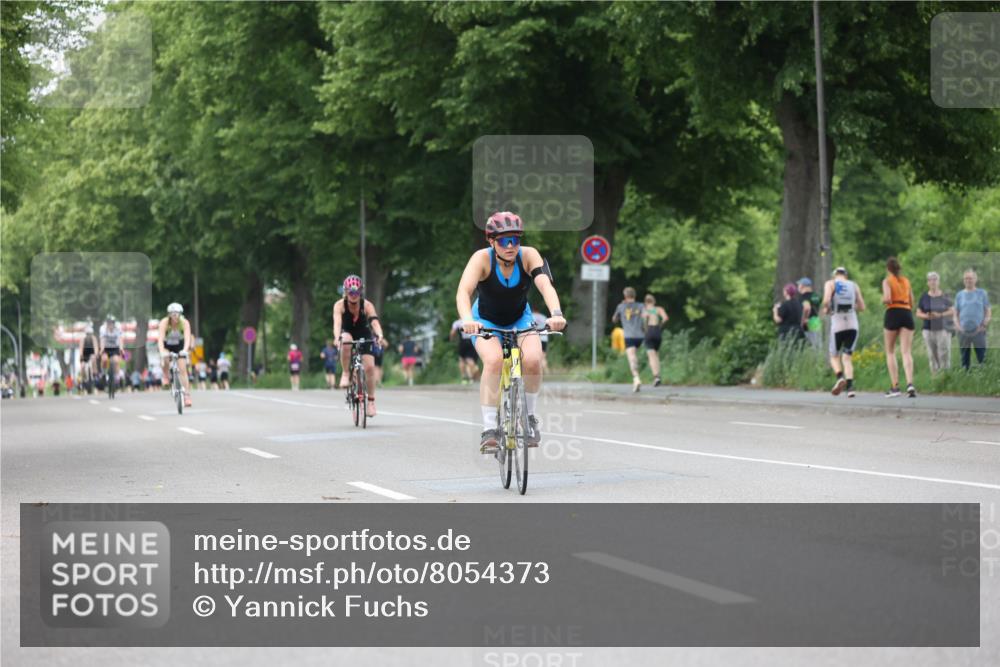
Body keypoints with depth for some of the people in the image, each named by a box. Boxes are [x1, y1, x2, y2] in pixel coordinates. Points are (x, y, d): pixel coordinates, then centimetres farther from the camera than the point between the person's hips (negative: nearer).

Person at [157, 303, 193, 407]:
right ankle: (165, 377, -5)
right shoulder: (164, 323, -29)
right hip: (167, 345, -1)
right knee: (165, 359, -33)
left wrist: (185, 350, -56)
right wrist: (162, 352, -56)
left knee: (183, 369, -11)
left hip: (179, 346, 1)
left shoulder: (185, 323, -26)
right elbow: (160, 339, -39)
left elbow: (187, 338, -37)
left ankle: (187, 395, -8)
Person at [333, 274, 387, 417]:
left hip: (364, 337, 0)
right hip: (348, 335, 0)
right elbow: (337, 322, -38)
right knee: (346, 340, -38)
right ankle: (345, 374, -23)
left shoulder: (367, 305, -23)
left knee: (369, 367, -17)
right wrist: (337, 337, -57)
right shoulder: (340, 305, -23)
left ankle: (371, 401, -2)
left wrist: (380, 336, -56)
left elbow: (375, 321, -37)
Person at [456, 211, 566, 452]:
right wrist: (467, 319, -60)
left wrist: (556, 314, -56)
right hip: (486, 321, -2)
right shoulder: (482, 258, -27)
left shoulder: (529, 255, -23)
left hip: (520, 319, 2)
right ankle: (489, 429, -26)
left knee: (532, 360, -25)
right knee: (494, 360, -31)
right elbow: (463, 291, -40)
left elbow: (545, 285, -37)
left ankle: (530, 416, 1)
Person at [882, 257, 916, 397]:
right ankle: (910, 383, -24)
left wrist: (883, 300, 6)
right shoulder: (906, 281, 16)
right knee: (906, 352, -4)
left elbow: (887, 298, -16)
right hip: (907, 313, 3)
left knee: (890, 352, 9)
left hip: (893, 313, -3)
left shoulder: (887, 281, 0)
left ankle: (895, 386, 1)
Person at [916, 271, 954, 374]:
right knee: (932, 355, -1)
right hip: (928, 330, 2)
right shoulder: (924, 297, 8)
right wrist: (926, 316, -12)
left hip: (942, 328, -2)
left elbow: (952, 312, 2)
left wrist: (940, 315, -13)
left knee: (944, 353, -9)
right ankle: (935, 375, 3)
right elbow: (918, 313, 9)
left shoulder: (944, 296, 4)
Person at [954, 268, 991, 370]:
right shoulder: (959, 295, 11)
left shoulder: (982, 293, 6)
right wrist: (957, 325, -4)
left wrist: (984, 325, -8)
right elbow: (956, 313, 13)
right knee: (965, 359, 7)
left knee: (982, 358, -6)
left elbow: (988, 311, 5)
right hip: (963, 331, 2)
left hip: (978, 331, -2)